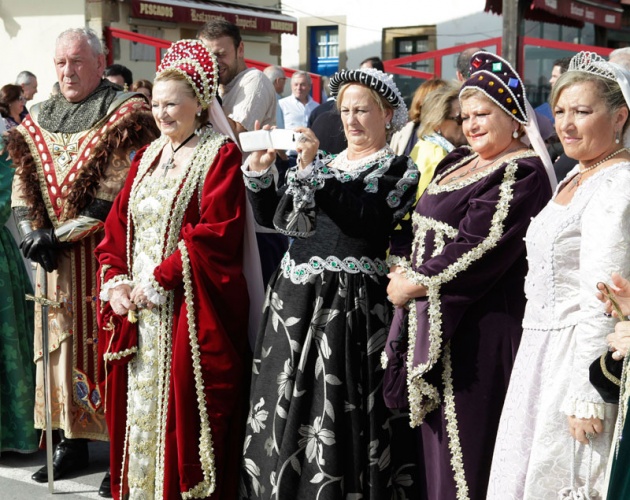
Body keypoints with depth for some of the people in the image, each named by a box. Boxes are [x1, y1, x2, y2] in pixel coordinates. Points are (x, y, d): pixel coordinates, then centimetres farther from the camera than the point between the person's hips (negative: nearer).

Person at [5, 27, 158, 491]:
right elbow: (23, 183, 11)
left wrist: (61, 234, -15)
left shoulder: (126, 114, -7)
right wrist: (33, 231, -7)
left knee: (105, 345, -4)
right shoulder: (40, 118, 13)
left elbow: (116, 192, -14)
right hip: (55, 260, 6)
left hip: (104, 255, -6)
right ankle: (73, 440, 19)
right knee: (63, 343, 9)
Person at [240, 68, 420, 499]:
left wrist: (314, 171, -20)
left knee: (337, 416, -5)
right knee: (286, 414, 9)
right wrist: (259, 170, -2)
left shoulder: (398, 170, 1)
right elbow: (273, 218, 13)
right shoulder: (322, 161, 17)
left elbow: (367, 221, -17)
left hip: (351, 305, -6)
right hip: (295, 298, 6)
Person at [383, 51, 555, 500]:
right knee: (433, 429, 13)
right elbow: (419, 224, 17)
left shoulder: (523, 173, -12)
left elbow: (477, 247, -20)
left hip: (477, 324, -8)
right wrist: (402, 269, -1)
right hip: (431, 317, 8)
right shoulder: (459, 163, 16)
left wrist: (415, 282, -13)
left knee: (465, 436, -3)